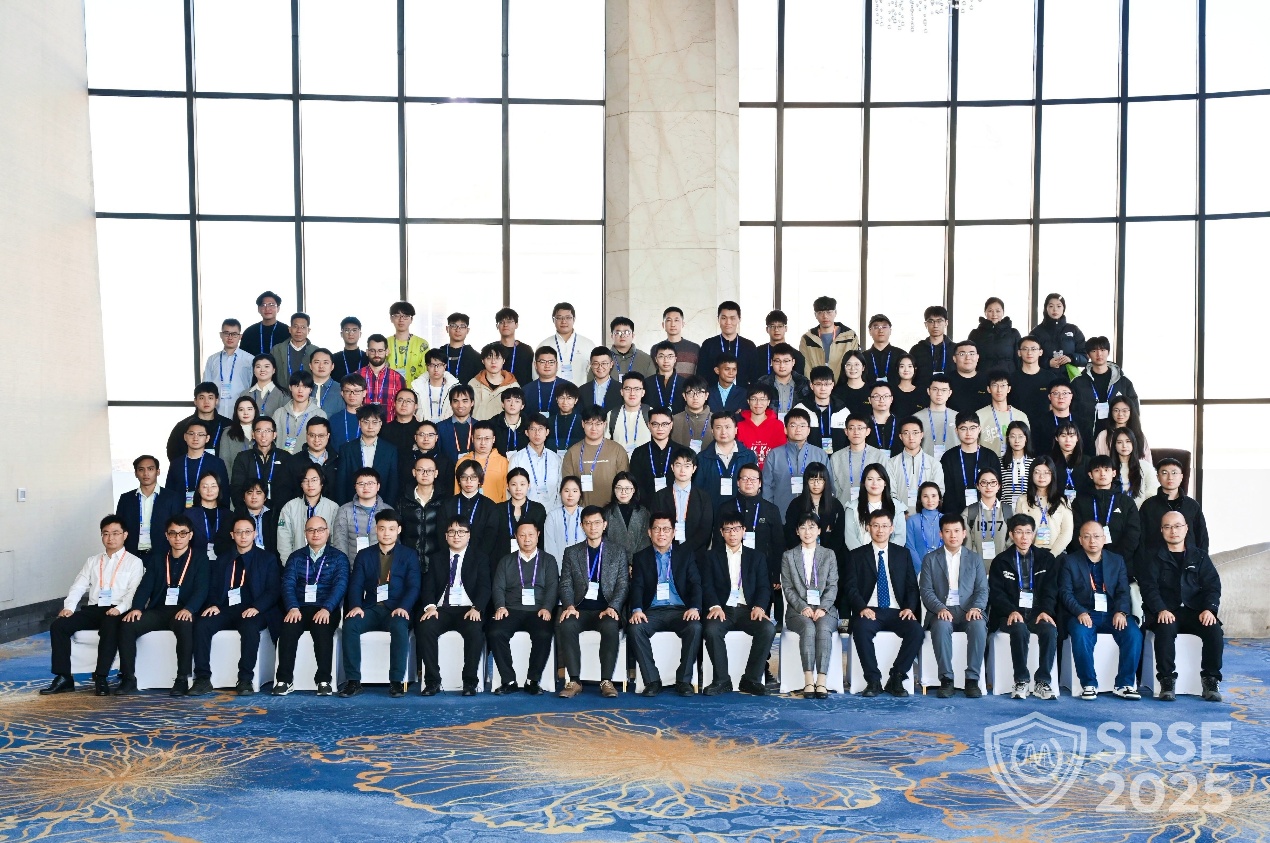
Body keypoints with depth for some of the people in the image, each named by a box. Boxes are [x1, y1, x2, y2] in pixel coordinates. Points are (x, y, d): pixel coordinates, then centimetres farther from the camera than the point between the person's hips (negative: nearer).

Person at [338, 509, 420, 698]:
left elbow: (413, 586, -1)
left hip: (397, 609, -2)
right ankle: (353, 680, -23)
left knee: (400, 628, -36)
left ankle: (397, 681, -29)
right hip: (371, 608, 2)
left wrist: (403, 607, -20)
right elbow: (356, 585, 5)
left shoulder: (409, 555, 10)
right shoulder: (364, 555, 16)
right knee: (349, 625, -28)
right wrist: (356, 606, -16)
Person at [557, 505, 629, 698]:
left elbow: (623, 585, 3)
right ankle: (574, 681, -26)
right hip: (580, 610, 1)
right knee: (566, 626, -32)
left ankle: (606, 681, -27)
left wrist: (612, 608, -14)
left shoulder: (618, 551, 11)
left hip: (607, 610, -1)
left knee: (611, 627, -35)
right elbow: (566, 585, 7)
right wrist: (569, 606, -13)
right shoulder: (571, 553, 14)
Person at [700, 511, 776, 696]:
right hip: (722, 610, -1)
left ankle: (751, 679, -16)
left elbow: (763, 587, 7)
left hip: (748, 610, 1)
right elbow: (707, 586, 1)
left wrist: (759, 606, -14)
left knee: (768, 629, -29)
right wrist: (715, 606, -19)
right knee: (711, 629, -34)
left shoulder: (757, 557, 16)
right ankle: (722, 680, -18)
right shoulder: (711, 557, 13)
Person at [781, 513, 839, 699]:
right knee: (808, 628, -33)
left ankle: (821, 681, -38)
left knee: (824, 628, -33)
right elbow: (788, 588, 5)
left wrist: (822, 608, -12)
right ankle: (808, 681, -36)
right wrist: (803, 607, -12)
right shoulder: (788, 556, 13)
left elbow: (832, 586, 5)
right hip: (798, 610, 0)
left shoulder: (829, 555, 14)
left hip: (825, 610, 0)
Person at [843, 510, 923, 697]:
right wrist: (862, 608, -17)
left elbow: (912, 585, 11)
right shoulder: (857, 555, 10)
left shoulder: (902, 553, 16)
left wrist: (909, 607, -8)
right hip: (869, 611, -2)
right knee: (861, 629, -35)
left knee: (916, 631, -29)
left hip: (897, 612, 2)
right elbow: (850, 587, 2)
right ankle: (873, 680, -22)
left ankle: (896, 679, -15)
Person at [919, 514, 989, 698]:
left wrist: (976, 608, -14)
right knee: (941, 625, -35)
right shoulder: (930, 559, 10)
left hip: (968, 611, 1)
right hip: (941, 611, -1)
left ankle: (972, 679, -24)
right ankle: (946, 679, -28)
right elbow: (926, 590, 2)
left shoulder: (975, 559, 15)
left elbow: (982, 590, 7)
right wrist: (940, 608, -17)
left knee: (979, 625, -33)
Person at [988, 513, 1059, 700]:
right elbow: (996, 593, 2)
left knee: (1050, 630, -31)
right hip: (1010, 614, -1)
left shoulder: (1047, 559, 14)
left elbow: (1050, 590, 6)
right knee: (1019, 629, -35)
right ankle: (1021, 681, -27)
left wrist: (1046, 611, -13)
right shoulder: (1000, 561, 10)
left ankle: (1042, 682, -24)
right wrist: (1011, 611, -17)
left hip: (1038, 612, 1)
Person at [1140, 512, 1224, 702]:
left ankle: (1210, 680, -13)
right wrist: (1161, 610, -20)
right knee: (1165, 630, -34)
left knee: (1214, 629, -28)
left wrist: (1209, 609, -12)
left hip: (1196, 612, 2)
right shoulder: (1154, 558, 9)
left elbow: (1213, 585, 7)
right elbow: (1149, 587, -2)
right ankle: (1167, 681, -23)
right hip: (1165, 612, -2)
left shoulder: (1200, 557, 16)